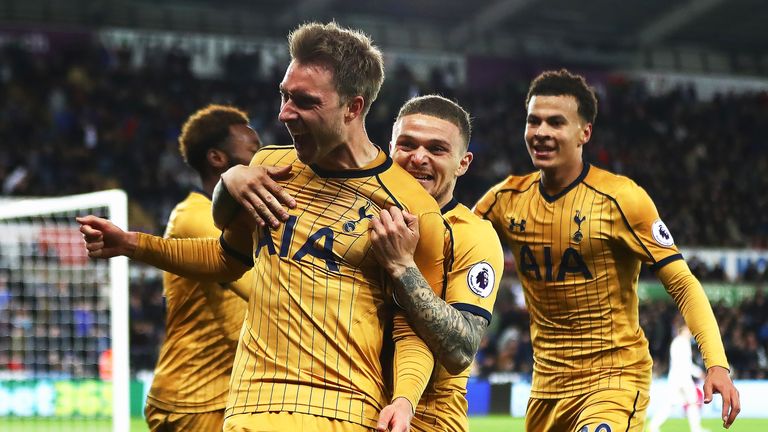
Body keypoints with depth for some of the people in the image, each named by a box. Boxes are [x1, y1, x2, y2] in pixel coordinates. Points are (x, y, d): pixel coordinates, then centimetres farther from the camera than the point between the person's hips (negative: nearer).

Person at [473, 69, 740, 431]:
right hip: (546, 384, 6)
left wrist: (717, 364, -24)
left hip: (614, 378, -6)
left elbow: (683, 285, -12)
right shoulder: (507, 199, 2)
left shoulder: (619, 198, -12)